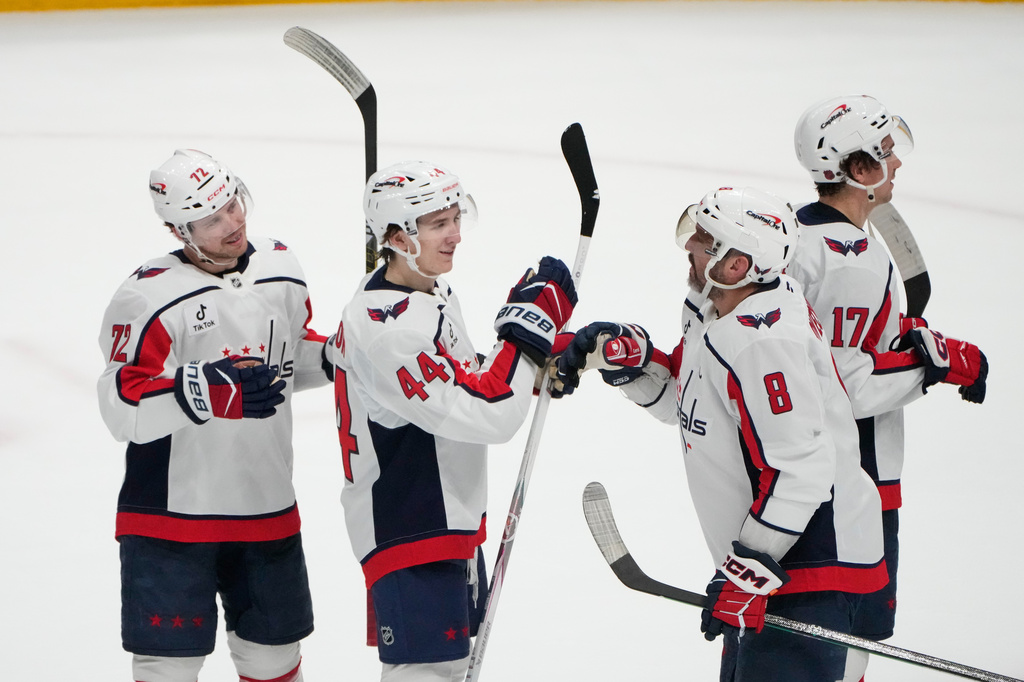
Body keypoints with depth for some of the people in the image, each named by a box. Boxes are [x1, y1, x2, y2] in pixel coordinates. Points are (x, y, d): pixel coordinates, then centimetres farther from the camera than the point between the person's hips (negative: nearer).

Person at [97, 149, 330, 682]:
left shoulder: (281, 271, 4)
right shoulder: (150, 296, -17)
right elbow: (122, 410, -22)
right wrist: (203, 390, -35)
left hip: (266, 508, 5)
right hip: (173, 514, -5)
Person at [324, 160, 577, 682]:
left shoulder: (429, 293, 6)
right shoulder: (388, 328, -27)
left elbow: (465, 381, 18)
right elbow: (486, 416, -30)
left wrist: (537, 362, 1)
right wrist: (532, 323, -25)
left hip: (452, 517, 11)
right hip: (407, 534, -11)